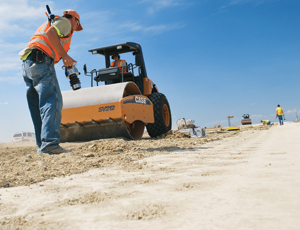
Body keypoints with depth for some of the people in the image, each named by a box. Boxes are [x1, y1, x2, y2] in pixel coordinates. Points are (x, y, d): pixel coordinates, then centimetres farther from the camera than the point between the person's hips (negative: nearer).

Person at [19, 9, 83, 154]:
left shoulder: (51, 22, 36)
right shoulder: (65, 22, 9)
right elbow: (50, 33, -12)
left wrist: (65, 60, 28)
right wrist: (64, 55, -15)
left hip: (27, 64, 9)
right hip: (40, 61, -9)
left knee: (37, 107, 5)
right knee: (53, 101, -18)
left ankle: (42, 145, 3)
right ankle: (50, 142, -30)